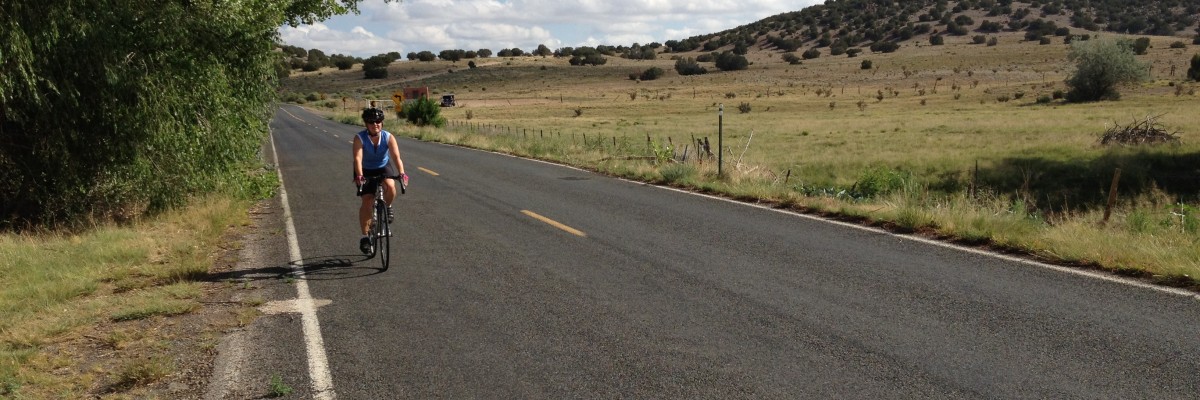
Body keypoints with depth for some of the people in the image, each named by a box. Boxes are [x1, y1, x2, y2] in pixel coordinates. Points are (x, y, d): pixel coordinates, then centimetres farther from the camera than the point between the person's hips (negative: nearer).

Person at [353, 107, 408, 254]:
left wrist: (402, 174, -46)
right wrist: (359, 176, -51)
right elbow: (358, 158, -35)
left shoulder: (388, 137, -20)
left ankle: (387, 207, 2)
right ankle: (365, 235, -1)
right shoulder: (359, 138, -23)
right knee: (367, 201, -14)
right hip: (365, 171, -1)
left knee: (390, 186, -31)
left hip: (383, 168, 1)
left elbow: (396, 157, -30)